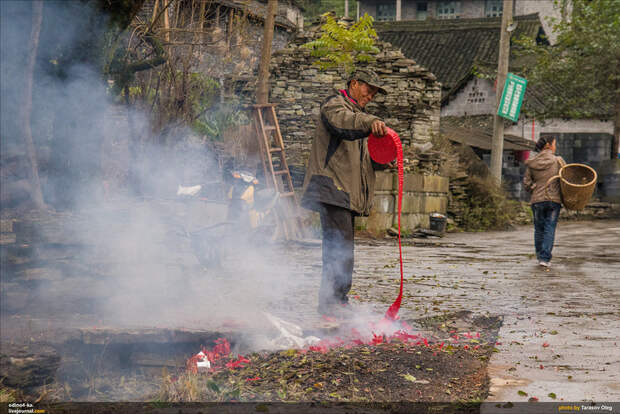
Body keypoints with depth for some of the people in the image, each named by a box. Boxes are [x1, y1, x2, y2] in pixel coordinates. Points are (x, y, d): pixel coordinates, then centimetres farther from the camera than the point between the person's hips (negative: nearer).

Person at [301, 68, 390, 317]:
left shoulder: (357, 114, 28)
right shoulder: (334, 105, -2)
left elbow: (361, 159, 28)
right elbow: (342, 122, -29)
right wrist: (370, 122, -47)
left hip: (347, 191, 10)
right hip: (332, 188, -10)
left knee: (341, 247, 12)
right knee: (340, 244, -17)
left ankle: (338, 300, 19)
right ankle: (330, 302, -16)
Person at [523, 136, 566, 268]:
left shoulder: (532, 164, 2)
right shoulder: (558, 161, -5)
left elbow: (527, 184, 2)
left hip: (537, 200, 2)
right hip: (554, 200, -2)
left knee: (539, 229, 14)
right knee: (550, 229, 1)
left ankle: (540, 256, 23)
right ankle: (545, 258, -7)